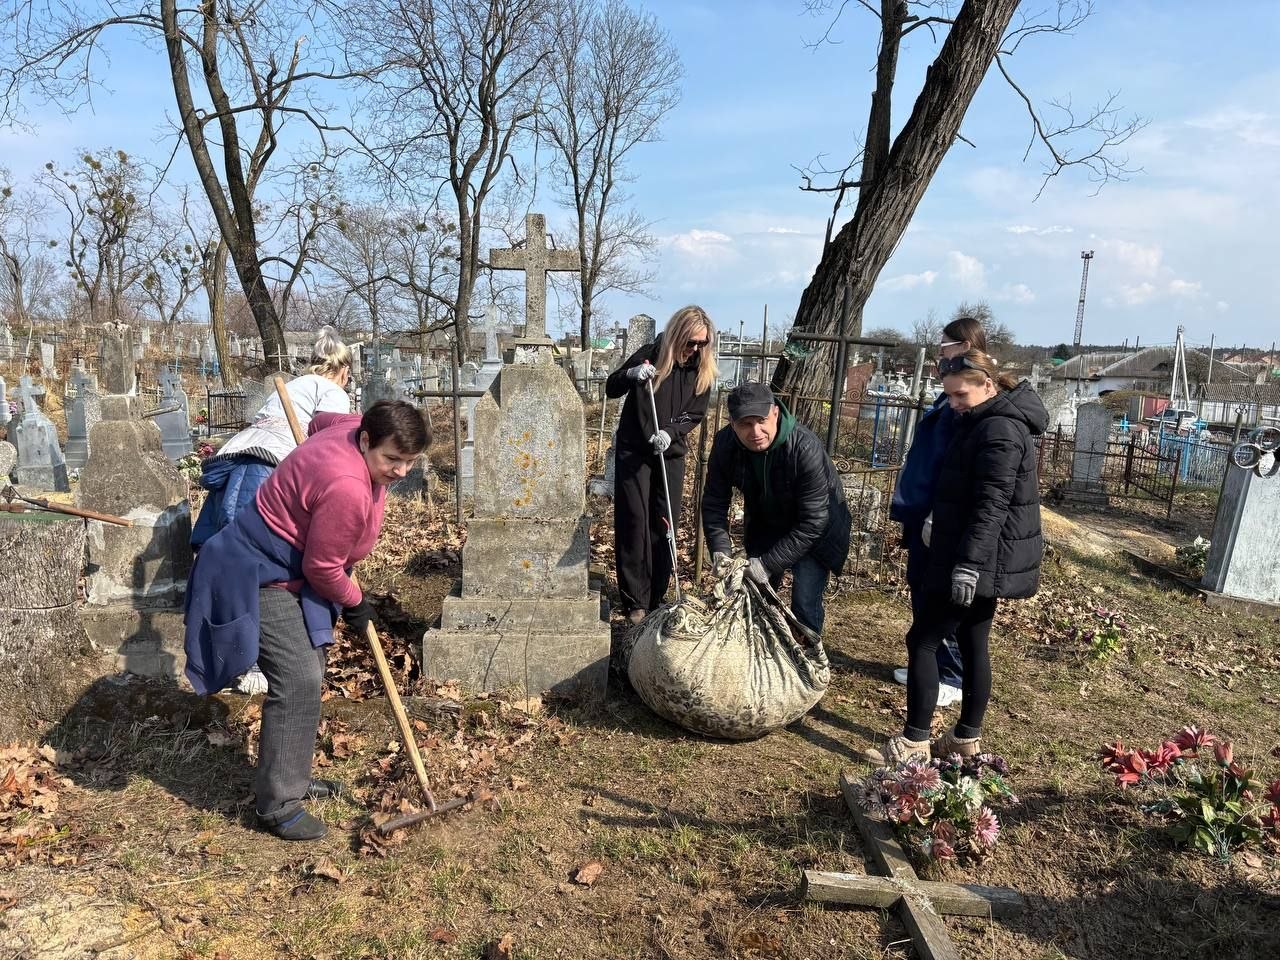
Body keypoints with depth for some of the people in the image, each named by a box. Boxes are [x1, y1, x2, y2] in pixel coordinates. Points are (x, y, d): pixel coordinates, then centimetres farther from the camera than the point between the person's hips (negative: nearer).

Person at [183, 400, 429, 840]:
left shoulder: (356, 427, -7)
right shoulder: (346, 489, -34)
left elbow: (321, 421, 18)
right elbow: (322, 568, -23)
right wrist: (354, 603, -6)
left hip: (290, 569, 11)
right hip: (260, 577, -11)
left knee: (308, 675, 15)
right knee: (297, 681, -15)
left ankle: (293, 778, 30)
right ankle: (277, 805, -2)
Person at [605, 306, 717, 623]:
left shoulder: (703, 370, -1)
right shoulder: (649, 355, -8)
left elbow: (695, 415, 1)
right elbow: (610, 389, -2)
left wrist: (670, 432, -19)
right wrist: (630, 374, -24)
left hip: (671, 454, 3)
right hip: (633, 452, -2)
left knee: (665, 526, 5)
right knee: (633, 524, -3)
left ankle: (657, 599, 17)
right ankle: (636, 602, 4)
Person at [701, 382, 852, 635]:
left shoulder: (806, 448, -35)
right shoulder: (725, 444, -21)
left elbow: (812, 522, -32)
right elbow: (714, 502, -10)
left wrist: (769, 564, -33)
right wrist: (719, 549, -24)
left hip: (814, 531, -4)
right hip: (765, 524, 5)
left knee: (805, 603, -14)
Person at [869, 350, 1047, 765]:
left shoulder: (999, 430, -18)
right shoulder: (988, 423, 15)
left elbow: (991, 504, -25)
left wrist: (968, 563, -29)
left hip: (981, 560, -11)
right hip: (986, 560, 11)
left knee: (922, 640, -5)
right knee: (972, 643, 15)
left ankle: (914, 743, 1)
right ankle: (968, 738, 25)